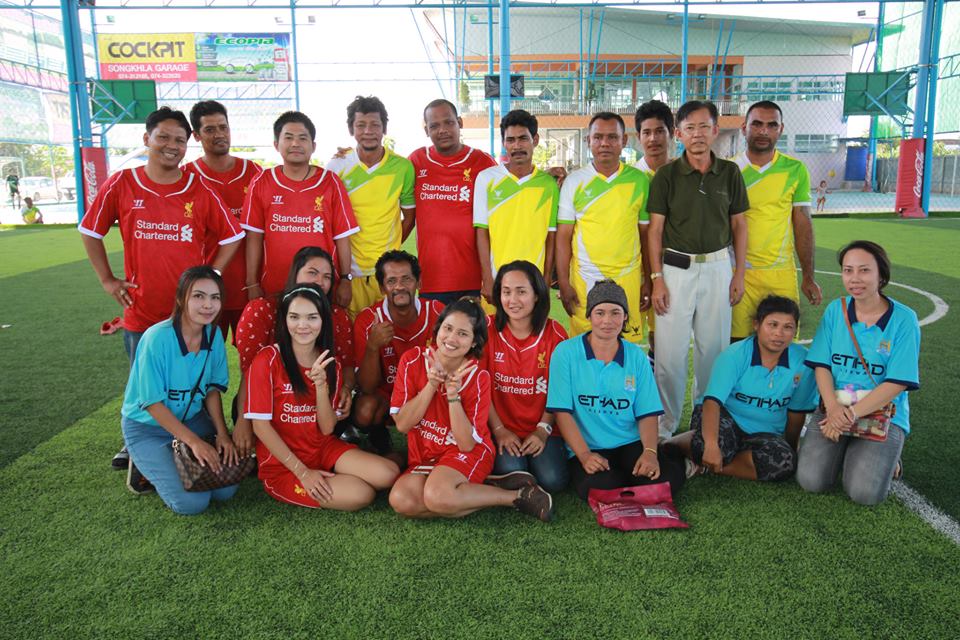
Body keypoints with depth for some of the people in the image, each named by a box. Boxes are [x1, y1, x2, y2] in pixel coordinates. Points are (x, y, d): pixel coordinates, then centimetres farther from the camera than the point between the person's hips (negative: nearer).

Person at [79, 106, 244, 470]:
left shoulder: (200, 190, -4)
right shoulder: (121, 185, -2)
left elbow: (231, 238, 3)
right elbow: (90, 231, 9)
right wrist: (107, 280, 4)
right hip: (141, 313, 1)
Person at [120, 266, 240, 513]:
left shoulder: (214, 335, -9)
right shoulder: (157, 338, -26)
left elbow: (212, 389, 0)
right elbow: (153, 403, -22)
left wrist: (222, 433, -12)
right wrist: (194, 441, -23)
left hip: (191, 418, 5)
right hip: (146, 425, -5)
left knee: (226, 490, -8)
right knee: (192, 502, -19)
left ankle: (164, 464, 16)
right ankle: (146, 467, 9)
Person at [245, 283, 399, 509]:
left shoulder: (329, 365, 3)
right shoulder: (267, 361, -14)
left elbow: (327, 428, -3)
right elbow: (260, 425, -14)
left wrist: (321, 385, -21)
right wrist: (302, 471, -16)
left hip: (324, 448, 5)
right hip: (282, 464, -5)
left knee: (387, 475, -15)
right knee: (361, 495, -22)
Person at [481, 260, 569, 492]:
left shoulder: (555, 333, -2)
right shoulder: (488, 328, -4)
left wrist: (543, 429, -10)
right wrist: (499, 430, -8)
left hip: (542, 430, 1)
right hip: (501, 428, -1)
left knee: (552, 480, -21)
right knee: (511, 472, -27)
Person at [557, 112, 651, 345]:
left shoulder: (640, 180, 5)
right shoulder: (574, 181, 2)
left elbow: (646, 234, 10)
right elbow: (563, 236, 2)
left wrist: (648, 281, 8)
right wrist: (563, 283, -3)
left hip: (629, 278, 1)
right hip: (584, 279, -1)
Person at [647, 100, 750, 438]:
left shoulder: (730, 172, 5)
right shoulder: (666, 175, -2)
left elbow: (738, 224, 9)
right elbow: (655, 229, -2)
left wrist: (739, 273, 4)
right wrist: (657, 278, -7)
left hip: (718, 267, 2)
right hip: (677, 268, -2)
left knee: (714, 347, 9)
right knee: (670, 350, -2)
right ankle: (666, 422, 12)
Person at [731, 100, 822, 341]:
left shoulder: (795, 170, 3)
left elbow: (803, 224, 6)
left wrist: (809, 277, 4)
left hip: (782, 275, 1)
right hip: (737, 273, -1)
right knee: (737, 344, 2)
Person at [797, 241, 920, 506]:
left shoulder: (904, 319, -8)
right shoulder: (835, 310, 1)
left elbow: (897, 383, -12)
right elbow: (821, 365, -1)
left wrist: (852, 413, -20)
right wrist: (833, 408, -18)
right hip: (834, 407, 2)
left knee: (864, 493, -20)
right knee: (811, 481, -16)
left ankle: (884, 458, 13)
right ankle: (842, 451, 15)